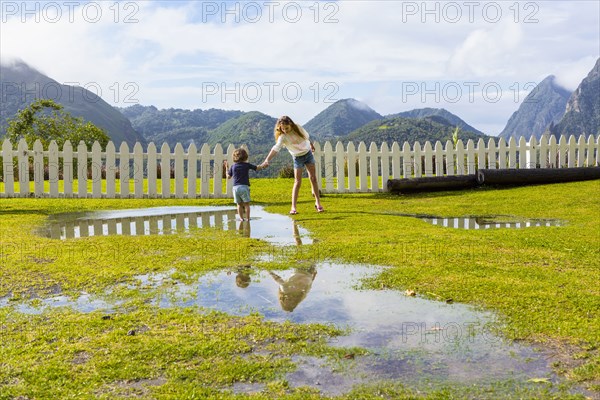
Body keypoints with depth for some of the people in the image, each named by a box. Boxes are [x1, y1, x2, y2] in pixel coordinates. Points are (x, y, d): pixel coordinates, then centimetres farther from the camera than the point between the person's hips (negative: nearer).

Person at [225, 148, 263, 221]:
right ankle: (247, 218, 3)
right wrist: (262, 166, 26)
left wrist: (226, 167, 26)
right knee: (246, 204, 5)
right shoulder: (247, 165, 0)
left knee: (239, 204, 12)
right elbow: (257, 168, 6)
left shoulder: (233, 166, 7)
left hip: (235, 187, 3)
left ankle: (241, 218, 10)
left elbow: (228, 177, 15)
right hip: (244, 186, -3)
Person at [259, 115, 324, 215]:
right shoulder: (282, 137, -22)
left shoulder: (298, 128, -12)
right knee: (297, 182, -8)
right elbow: (276, 148, -36)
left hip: (308, 153, 3)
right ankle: (293, 207, -6)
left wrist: (311, 144, 26)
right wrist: (267, 160, -51)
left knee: (313, 178, 5)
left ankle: (318, 202, 16)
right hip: (298, 158, -3)